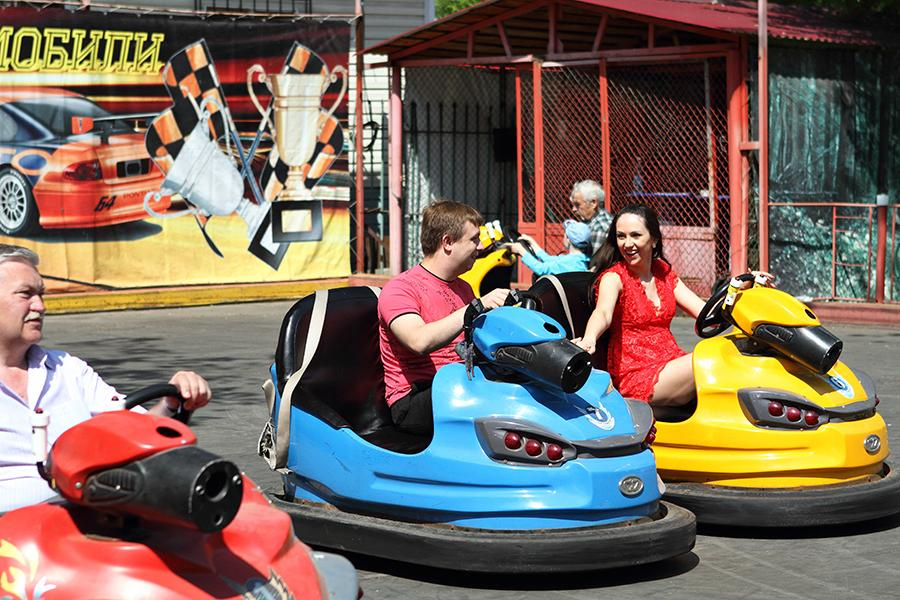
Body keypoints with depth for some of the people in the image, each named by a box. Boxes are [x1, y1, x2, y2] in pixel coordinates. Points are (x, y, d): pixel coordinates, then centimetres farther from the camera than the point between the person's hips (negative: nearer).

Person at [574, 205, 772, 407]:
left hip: (671, 363, 6)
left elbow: (704, 311, 7)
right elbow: (603, 313, -27)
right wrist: (588, 339, -50)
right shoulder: (613, 277, -5)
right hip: (636, 376, -6)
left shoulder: (663, 272, 14)